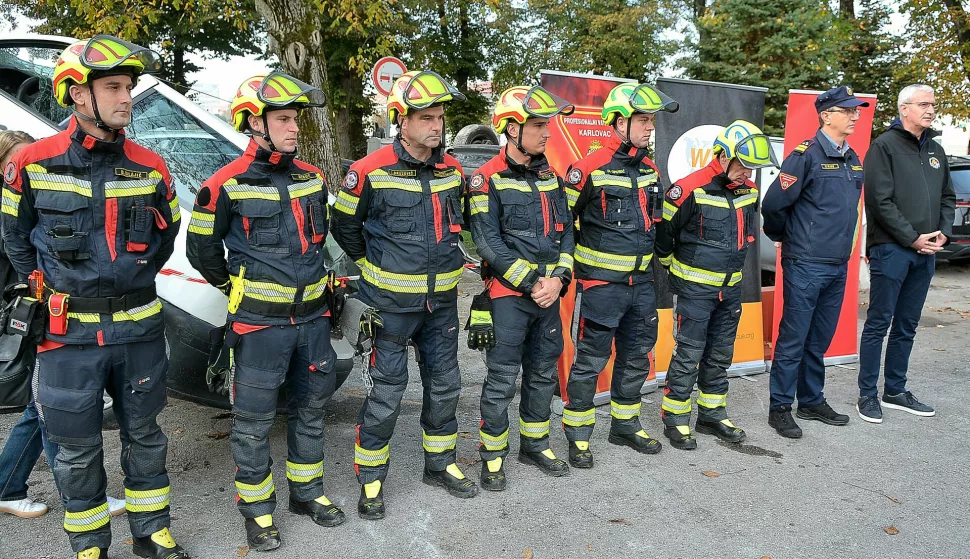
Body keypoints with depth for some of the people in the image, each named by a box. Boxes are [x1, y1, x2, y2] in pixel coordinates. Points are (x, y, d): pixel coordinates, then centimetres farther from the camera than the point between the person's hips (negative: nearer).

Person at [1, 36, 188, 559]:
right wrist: (50, 291, 5)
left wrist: (131, 283, 7)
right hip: (69, 334, -2)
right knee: (78, 450, 10)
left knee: (144, 435, 15)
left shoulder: (150, 168, 0)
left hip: (138, 328, 2)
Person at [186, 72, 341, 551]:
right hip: (259, 322, -5)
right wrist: (239, 289, 9)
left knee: (310, 409, 17)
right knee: (253, 421, 5)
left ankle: (306, 492, 34)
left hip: (312, 317, 6)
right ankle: (257, 510, 23)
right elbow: (202, 250, 1)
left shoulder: (313, 179, 6)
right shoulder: (226, 184, -10)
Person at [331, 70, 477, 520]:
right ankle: (370, 478, 20)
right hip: (392, 302, -5)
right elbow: (344, 228, 0)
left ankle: (440, 463, 34)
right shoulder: (371, 172, -13)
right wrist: (376, 266, 7)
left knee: (444, 384, 14)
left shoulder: (452, 170, 3)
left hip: (441, 300, 5)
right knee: (387, 390, 2)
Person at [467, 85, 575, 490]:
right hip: (509, 294, -6)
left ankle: (535, 445, 32)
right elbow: (489, 244, -14)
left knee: (543, 372, 15)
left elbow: (565, 231, 10)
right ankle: (493, 456, 16)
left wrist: (558, 278, -5)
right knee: (502, 378, 0)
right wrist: (530, 284, -16)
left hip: (549, 292, 6)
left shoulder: (550, 176, 11)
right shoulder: (488, 179, -9)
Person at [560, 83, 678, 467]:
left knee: (636, 356, 15)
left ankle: (625, 425, 32)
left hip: (641, 282, 7)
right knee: (591, 360, -1)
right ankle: (578, 435, 13)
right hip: (603, 282, -7)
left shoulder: (649, 171, 10)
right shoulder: (590, 169, -13)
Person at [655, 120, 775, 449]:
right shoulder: (691, 189, -18)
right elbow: (663, 230, -10)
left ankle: (712, 415, 28)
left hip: (731, 287, 7)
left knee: (720, 355, 15)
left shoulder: (750, 191, 4)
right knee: (689, 355, -2)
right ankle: (675, 420, 10)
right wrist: (672, 265, 3)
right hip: (695, 288, -7)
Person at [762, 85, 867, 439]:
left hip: (838, 265, 7)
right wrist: (784, 238, 3)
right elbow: (773, 204, -12)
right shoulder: (807, 155, -11)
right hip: (806, 265, -7)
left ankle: (812, 402, 27)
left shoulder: (853, 160, 14)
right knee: (793, 340, -1)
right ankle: (780, 408, 8)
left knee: (820, 340, 15)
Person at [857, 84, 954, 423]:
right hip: (891, 249, -7)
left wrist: (943, 233, 2)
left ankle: (895, 391, 22)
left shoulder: (935, 151, 17)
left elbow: (948, 197, 20)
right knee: (879, 324, -2)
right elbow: (880, 200, -13)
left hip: (926, 251, 7)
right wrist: (913, 238, -14)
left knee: (907, 326, 12)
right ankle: (868, 395, 6)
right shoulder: (885, 146, -6)